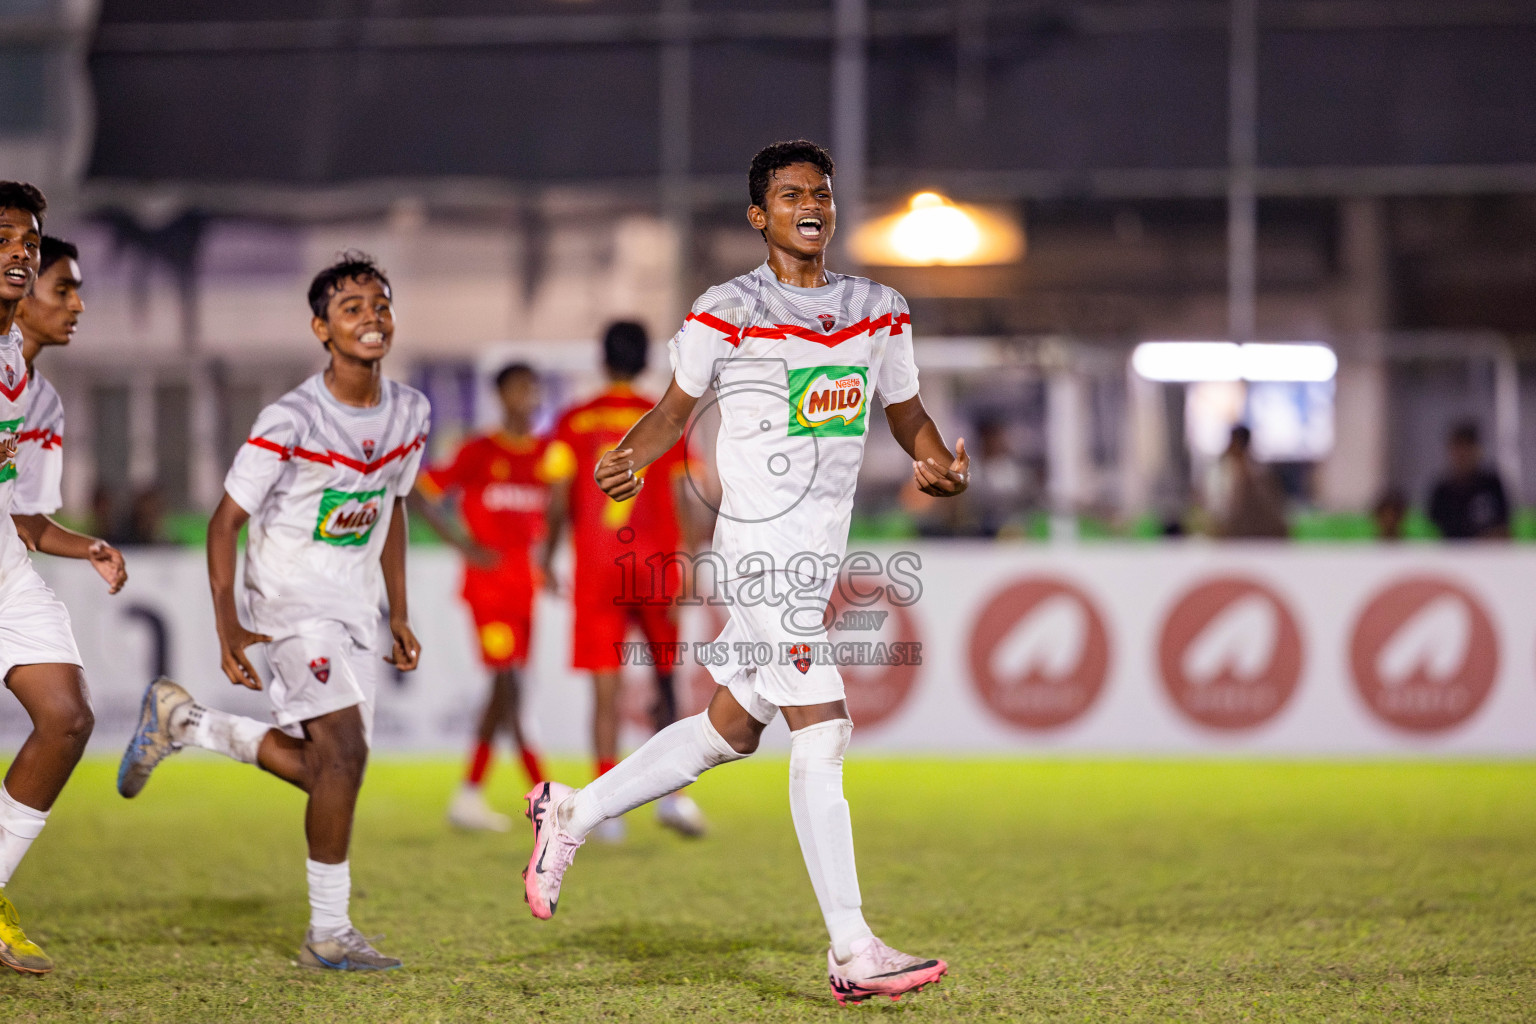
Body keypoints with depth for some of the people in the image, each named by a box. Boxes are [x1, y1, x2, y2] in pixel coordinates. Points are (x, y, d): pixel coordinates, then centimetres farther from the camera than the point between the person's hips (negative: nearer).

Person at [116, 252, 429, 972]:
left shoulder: (409, 412, 0)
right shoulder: (290, 422, -19)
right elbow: (226, 520, -12)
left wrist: (399, 615, 15)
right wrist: (227, 626, -20)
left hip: (356, 601, 7)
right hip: (293, 596, -7)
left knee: (324, 768, 8)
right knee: (344, 751, -18)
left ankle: (181, 721, 28)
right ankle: (329, 934, -10)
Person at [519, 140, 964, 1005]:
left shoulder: (881, 311, 10)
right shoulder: (728, 313, -5)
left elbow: (908, 415, 18)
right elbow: (677, 408, 5)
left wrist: (942, 466, -3)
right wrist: (630, 461, -15)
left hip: (821, 554, 7)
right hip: (761, 546, -7)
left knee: (730, 729, 18)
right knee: (823, 733, -13)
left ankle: (573, 813, 36)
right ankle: (852, 951, -13)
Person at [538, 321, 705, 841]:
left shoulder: (574, 423, 3)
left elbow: (558, 499, -2)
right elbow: (679, 502, -2)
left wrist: (549, 553, 12)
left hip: (595, 568, 0)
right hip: (654, 564, 0)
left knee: (605, 690, 1)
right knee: (664, 680, 13)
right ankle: (670, 789, -2)